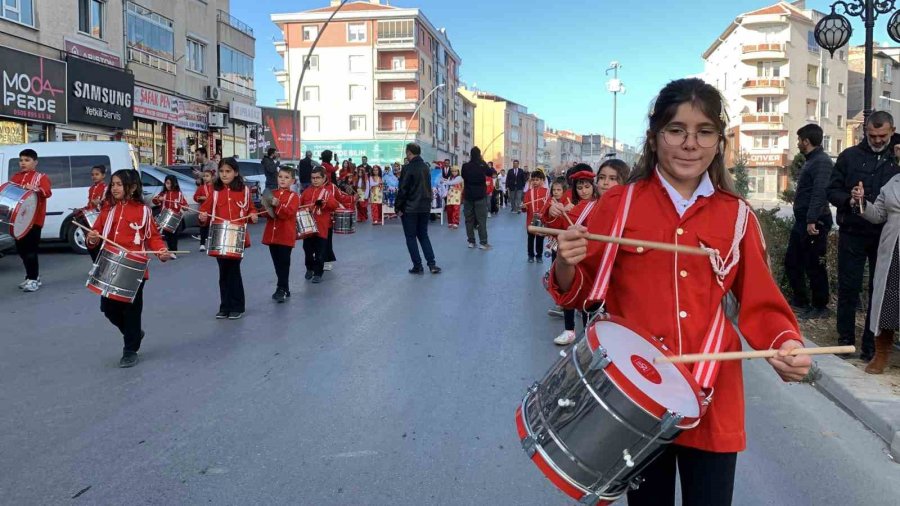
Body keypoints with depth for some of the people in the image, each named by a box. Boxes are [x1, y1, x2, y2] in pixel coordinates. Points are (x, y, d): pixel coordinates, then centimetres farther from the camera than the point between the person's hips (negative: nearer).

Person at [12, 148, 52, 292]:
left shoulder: (41, 177, 0)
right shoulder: (15, 177, 17)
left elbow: (48, 192, -16)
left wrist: (35, 189, -35)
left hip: (34, 220, -7)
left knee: (30, 250, -8)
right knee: (21, 249, 10)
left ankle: (33, 280, -3)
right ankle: (32, 276, 22)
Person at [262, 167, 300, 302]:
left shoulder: (294, 196, -3)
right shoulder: (272, 194, 13)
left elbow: (289, 213, -17)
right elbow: (266, 210, 13)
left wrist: (277, 205, -28)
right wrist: (269, 212, -9)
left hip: (286, 236, -5)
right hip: (272, 234, 5)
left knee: (284, 263, -5)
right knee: (277, 263, 11)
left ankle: (281, 289, -1)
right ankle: (284, 289, 21)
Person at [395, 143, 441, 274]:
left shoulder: (408, 168, -13)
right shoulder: (426, 167, 7)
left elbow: (402, 190, -14)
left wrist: (398, 207, -7)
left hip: (410, 209, -6)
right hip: (425, 207, 6)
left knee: (411, 237, 4)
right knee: (423, 235, 15)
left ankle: (418, 266, 4)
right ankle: (432, 264, 8)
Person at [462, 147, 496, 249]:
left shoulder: (465, 166, -4)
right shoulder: (482, 166, -8)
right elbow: (493, 172, 9)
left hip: (468, 196, 2)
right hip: (480, 196, -2)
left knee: (469, 219, 8)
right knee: (481, 220, 0)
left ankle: (471, 241, 9)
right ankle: (483, 243, -3)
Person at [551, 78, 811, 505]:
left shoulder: (736, 217, 2)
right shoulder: (618, 205, -3)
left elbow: (760, 302, 6)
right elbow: (580, 293, -1)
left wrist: (785, 343, -14)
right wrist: (566, 265, -23)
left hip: (711, 395, 1)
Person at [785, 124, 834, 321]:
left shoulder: (822, 162, -14)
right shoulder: (811, 160, 17)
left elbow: (820, 192, -24)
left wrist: (812, 220, -30)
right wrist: (803, 220, 17)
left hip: (814, 223, -10)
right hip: (802, 221, 10)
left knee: (814, 266, -1)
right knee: (792, 261, 15)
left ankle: (820, 308, 11)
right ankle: (800, 302, 26)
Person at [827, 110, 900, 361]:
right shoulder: (850, 156, 4)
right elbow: (832, 190, 4)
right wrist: (849, 200, -15)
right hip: (852, 234, 0)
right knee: (848, 287, 4)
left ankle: (871, 345, 15)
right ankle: (846, 339, 16)